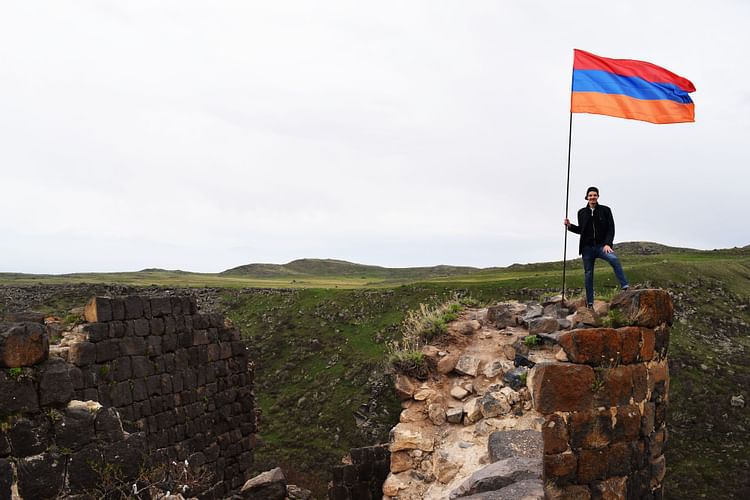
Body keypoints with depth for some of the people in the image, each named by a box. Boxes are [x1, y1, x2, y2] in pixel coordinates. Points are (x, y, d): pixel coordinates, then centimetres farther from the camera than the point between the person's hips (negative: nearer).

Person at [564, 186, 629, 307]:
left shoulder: (605, 210, 2)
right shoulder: (582, 212, 9)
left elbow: (611, 229, -1)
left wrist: (607, 244, -14)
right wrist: (570, 226, 2)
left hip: (602, 245, -2)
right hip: (587, 247, 3)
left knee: (614, 259, -32)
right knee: (588, 274, 2)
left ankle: (625, 286, -34)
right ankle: (589, 303, 9)